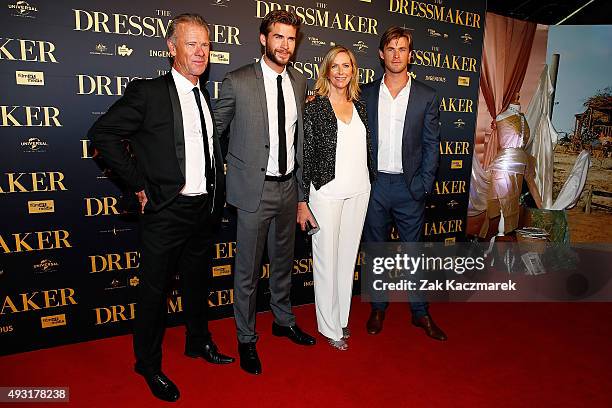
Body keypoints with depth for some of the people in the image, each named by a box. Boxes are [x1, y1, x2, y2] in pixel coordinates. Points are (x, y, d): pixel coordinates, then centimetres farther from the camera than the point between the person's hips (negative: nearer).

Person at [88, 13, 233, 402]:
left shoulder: (207, 97, 10)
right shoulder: (148, 92, -9)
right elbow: (102, 133, -11)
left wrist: (217, 188, 9)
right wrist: (139, 184, -13)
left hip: (205, 208, 6)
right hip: (166, 210, -6)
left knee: (198, 281, 21)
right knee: (155, 289, 8)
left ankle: (199, 341, 43)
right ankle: (149, 364, 30)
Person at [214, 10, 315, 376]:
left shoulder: (300, 82, 6)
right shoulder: (237, 82, -10)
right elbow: (216, 129, 0)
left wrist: (300, 184, 14)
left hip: (288, 186, 5)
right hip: (254, 189, -5)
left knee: (283, 260, 20)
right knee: (249, 269, 6)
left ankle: (284, 320, 41)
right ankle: (246, 338, 27)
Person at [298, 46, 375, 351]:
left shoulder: (359, 107, 10)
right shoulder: (314, 108, -5)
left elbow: (366, 151, 15)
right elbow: (304, 156, -8)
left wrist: (369, 186, 14)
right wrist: (302, 202, -9)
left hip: (359, 192, 5)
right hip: (327, 192, -5)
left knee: (348, 256, 14)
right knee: (326, 259, 4)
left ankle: (342, 318, 31)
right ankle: (330, 327, 21)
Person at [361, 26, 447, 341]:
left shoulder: (426, 97, 2)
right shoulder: (365, 94, 4)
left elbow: (431, 145, 1)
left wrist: (423, 185, -5)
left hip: (409, 185, -1)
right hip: (373, 184, 1)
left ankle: (420, 312, 25)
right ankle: (378, 307, 28)